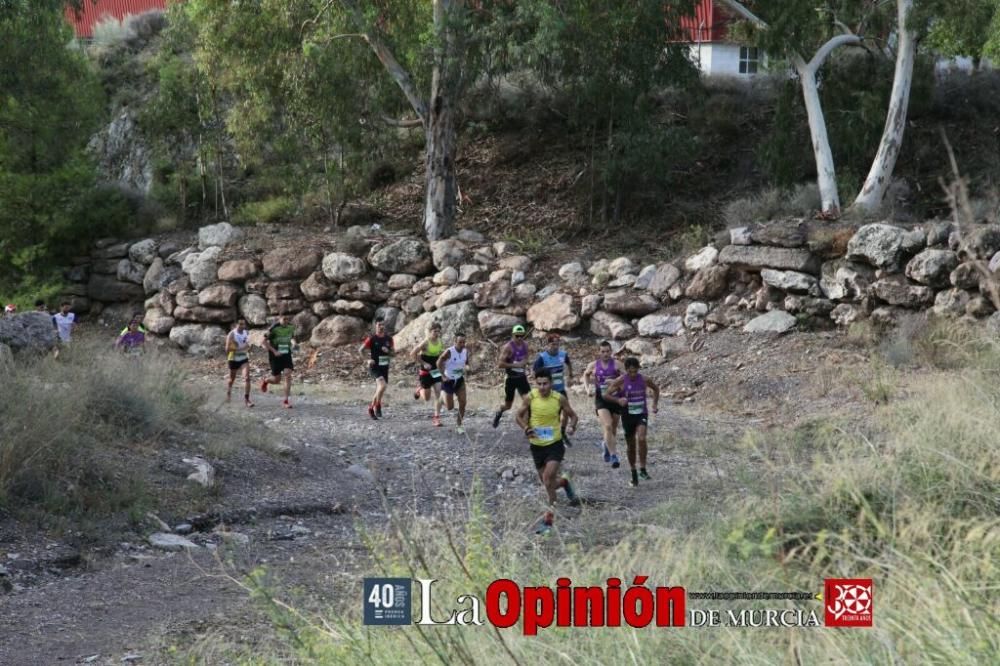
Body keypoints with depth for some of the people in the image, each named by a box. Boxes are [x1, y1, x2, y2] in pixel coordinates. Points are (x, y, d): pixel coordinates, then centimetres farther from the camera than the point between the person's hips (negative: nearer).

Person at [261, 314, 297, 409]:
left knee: (288, 375, -14)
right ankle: (265, 381, 39)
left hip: (286, 355, 3)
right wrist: (274, 351, -20)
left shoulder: (290, 327, 0)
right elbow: (265, 341, -11)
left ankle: (286, 400, -10)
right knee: (276, 380, 2)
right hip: (275, 356, -3)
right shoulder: (274, 328, -15)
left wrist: (293, 343, -4)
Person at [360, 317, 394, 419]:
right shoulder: (372, 338, -7)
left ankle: (371, 407, 32)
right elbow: (361, 350, -3)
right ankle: (377, 406, -11)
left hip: (385, 367, 5)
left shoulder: (389, 339, 6)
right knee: (382, 385, -26)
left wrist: (388, 351, -10)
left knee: (380, 390, 12)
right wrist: (367, 360, -15)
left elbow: (393, 353, 12)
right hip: (375, 367, -5)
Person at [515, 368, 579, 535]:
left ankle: (549, 518, -10)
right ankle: (563, 481, 51)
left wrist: (572, 426, -19)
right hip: (536, 445, 3)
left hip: (555, 444, -3)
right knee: (547, 482, 13)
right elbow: (519, 416, 4)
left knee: (548, 479, -19)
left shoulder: (559, 399, -11)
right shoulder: (530, 398, -10)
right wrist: (526, 428, -16)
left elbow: (573, 415, 3)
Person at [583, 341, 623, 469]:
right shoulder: (593, 365, 1)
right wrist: (588, 388, 8)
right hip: (601, 400, -1)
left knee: (613, 428, 15)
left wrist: (615, 382, -21)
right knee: (607, 426, -20)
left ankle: (607, 445, 48)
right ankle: (613, 456, -23)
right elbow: (586, 374, 21)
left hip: (615, 399, 1)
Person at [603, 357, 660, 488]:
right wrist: (618, 399, -28)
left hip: (641, 415, 0)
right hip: (627, 416, 0)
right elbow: (606, 395, -9)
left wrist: (655, 404, 3)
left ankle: (642, 469, -15)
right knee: (631, 446, 9)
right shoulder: (620, 381, -11)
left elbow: (656, 389, 15)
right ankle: (634, 475, 24)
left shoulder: (644, 380, -5)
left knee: (641, 439, -25)